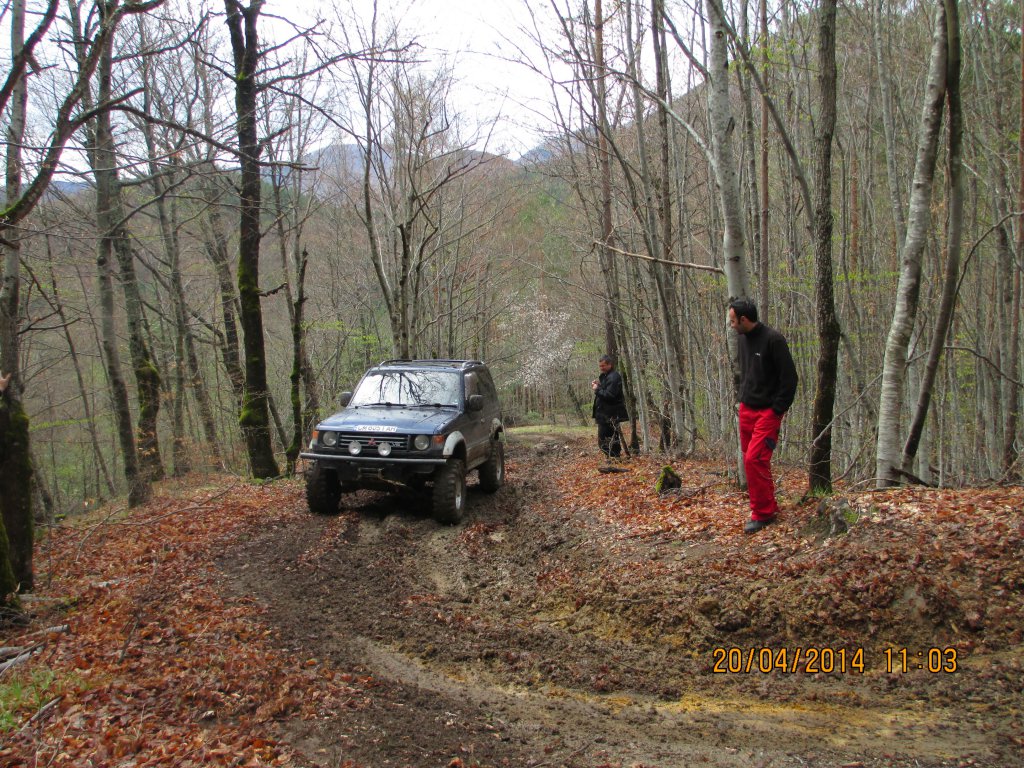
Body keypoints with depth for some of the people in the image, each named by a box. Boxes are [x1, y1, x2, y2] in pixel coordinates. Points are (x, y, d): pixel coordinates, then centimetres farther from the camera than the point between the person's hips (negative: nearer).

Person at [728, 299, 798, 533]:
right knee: (750, 459, 10)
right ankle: (769, 506, 24)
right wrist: (742, 400, 14)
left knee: (754, 459, -14)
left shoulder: (773, 339, -15)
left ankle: (762, 513, -1)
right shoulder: (743, 339, 9)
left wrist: (777, 411, -15)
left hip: (768, 411, -8)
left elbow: (789, 378, -15)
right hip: (746, 409, 8)